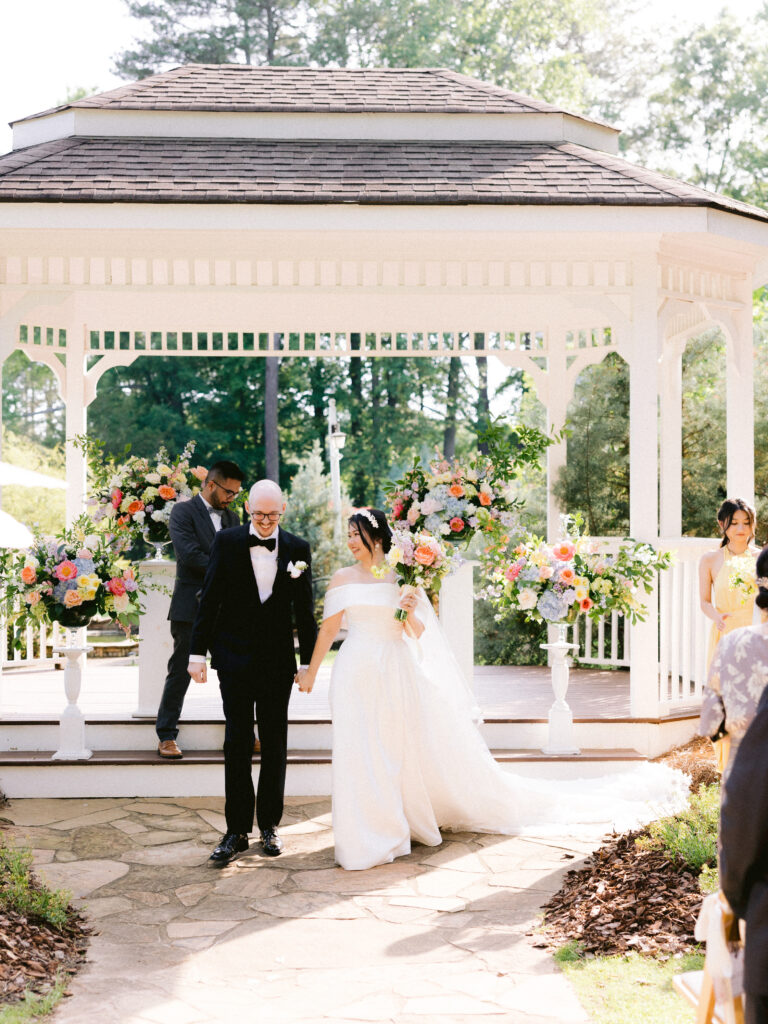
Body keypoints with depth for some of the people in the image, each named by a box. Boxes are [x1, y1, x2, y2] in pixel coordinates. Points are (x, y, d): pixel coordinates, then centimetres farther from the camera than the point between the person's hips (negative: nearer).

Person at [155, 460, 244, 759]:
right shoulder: (183, 511, -5)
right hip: (191, 608, -6)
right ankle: (166, 736, 9)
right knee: (181, 672, 0)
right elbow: (190, 554, -17)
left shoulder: (231, 518, 16)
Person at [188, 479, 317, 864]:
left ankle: (269, 825, 20)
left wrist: (309, 661, 5)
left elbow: (304, 611, 5)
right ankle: (237, 830, 5)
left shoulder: (297, 549, 2)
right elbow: (209, 600, 0)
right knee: (237, 744, 0)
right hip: (234, 657, -1)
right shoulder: (227, 542, -2)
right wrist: (197, 653, -4)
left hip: (278, 660, 2)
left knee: (275, 745, 9)